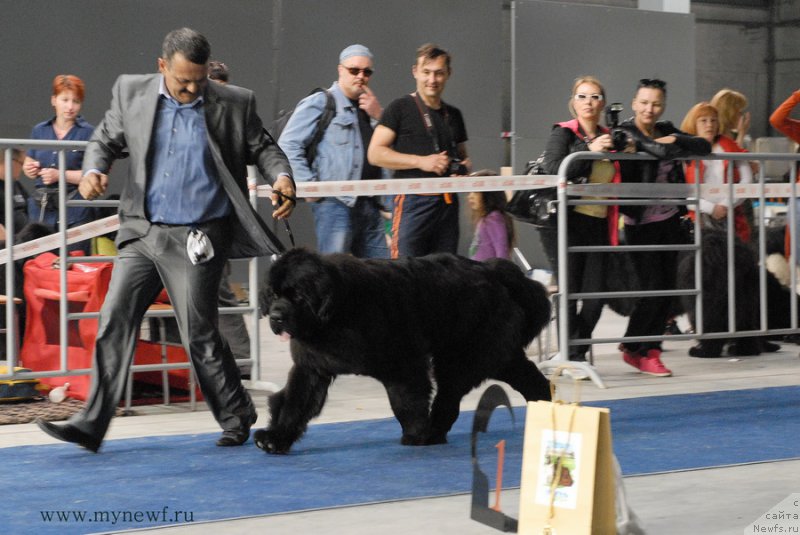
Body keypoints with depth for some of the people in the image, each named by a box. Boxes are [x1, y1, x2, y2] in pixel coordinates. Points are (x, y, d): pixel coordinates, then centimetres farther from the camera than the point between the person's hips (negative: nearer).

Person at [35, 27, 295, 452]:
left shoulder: (234, 104, -2)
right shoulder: (131, 93, 3)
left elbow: (262, 148, 8)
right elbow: (106, 140, 13)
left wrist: (282, 177, -12)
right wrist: (93, 170, -7)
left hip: (197, 239, -3)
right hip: (142, 232, 3)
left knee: (199, 335, 0)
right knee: (114, 323, -1)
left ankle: (237, 420, 19)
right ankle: (90, 425, 2)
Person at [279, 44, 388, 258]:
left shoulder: (370, 107, 22)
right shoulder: (319, 103, 2)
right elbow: (288, 144, -5)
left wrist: (378, 117, 4)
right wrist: (308, 184, -10)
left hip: (370, 205, 7)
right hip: (336, 202, -7)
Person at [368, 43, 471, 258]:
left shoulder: (453, 115, 18)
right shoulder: (400, 109, 1)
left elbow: (463, 156, 29)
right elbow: (375, 154, -6)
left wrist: (465, 166, 4)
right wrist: (420, 161, -13)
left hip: (448, 202, 6)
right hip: (413, 202, -6)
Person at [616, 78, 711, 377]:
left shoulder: (666, 130, 12)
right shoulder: (626, 133, -8)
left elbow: (704, 147, 1)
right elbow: (661, 151, -26)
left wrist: (675, 140, -10)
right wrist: (669, 145, -8)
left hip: (669, 220, 6)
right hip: (641, 223, -6)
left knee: (667, 290, 6)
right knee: (653, 289, -7)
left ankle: (649, 349, 16)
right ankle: (633, 349, 10)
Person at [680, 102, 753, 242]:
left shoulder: (728, 147, 14)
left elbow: (747, 180, 7)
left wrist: (727, 204, -6)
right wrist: (711, 208, -10)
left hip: (731, 219, 2)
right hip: (700, 222, -2)